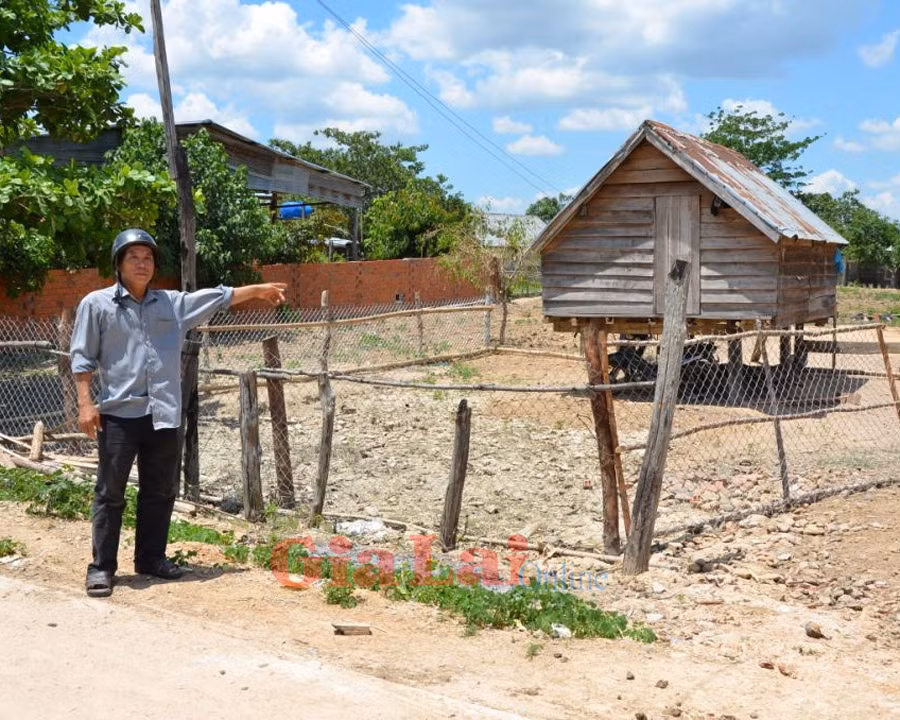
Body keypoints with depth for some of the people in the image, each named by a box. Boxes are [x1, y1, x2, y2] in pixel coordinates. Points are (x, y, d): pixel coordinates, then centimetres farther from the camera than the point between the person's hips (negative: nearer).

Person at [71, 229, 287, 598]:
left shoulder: (173, 303, 11)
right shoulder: (97, 304, 0)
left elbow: (218, 297, 20)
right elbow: (82, 358, -1)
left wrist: (258, 289, 22)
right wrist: (85, 404, -9)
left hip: (163, 414, 4)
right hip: (118, 413, -4)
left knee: (160, 491, 11)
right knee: (110, 493, 1)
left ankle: (151, 557, 25)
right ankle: (101, 567, 7)